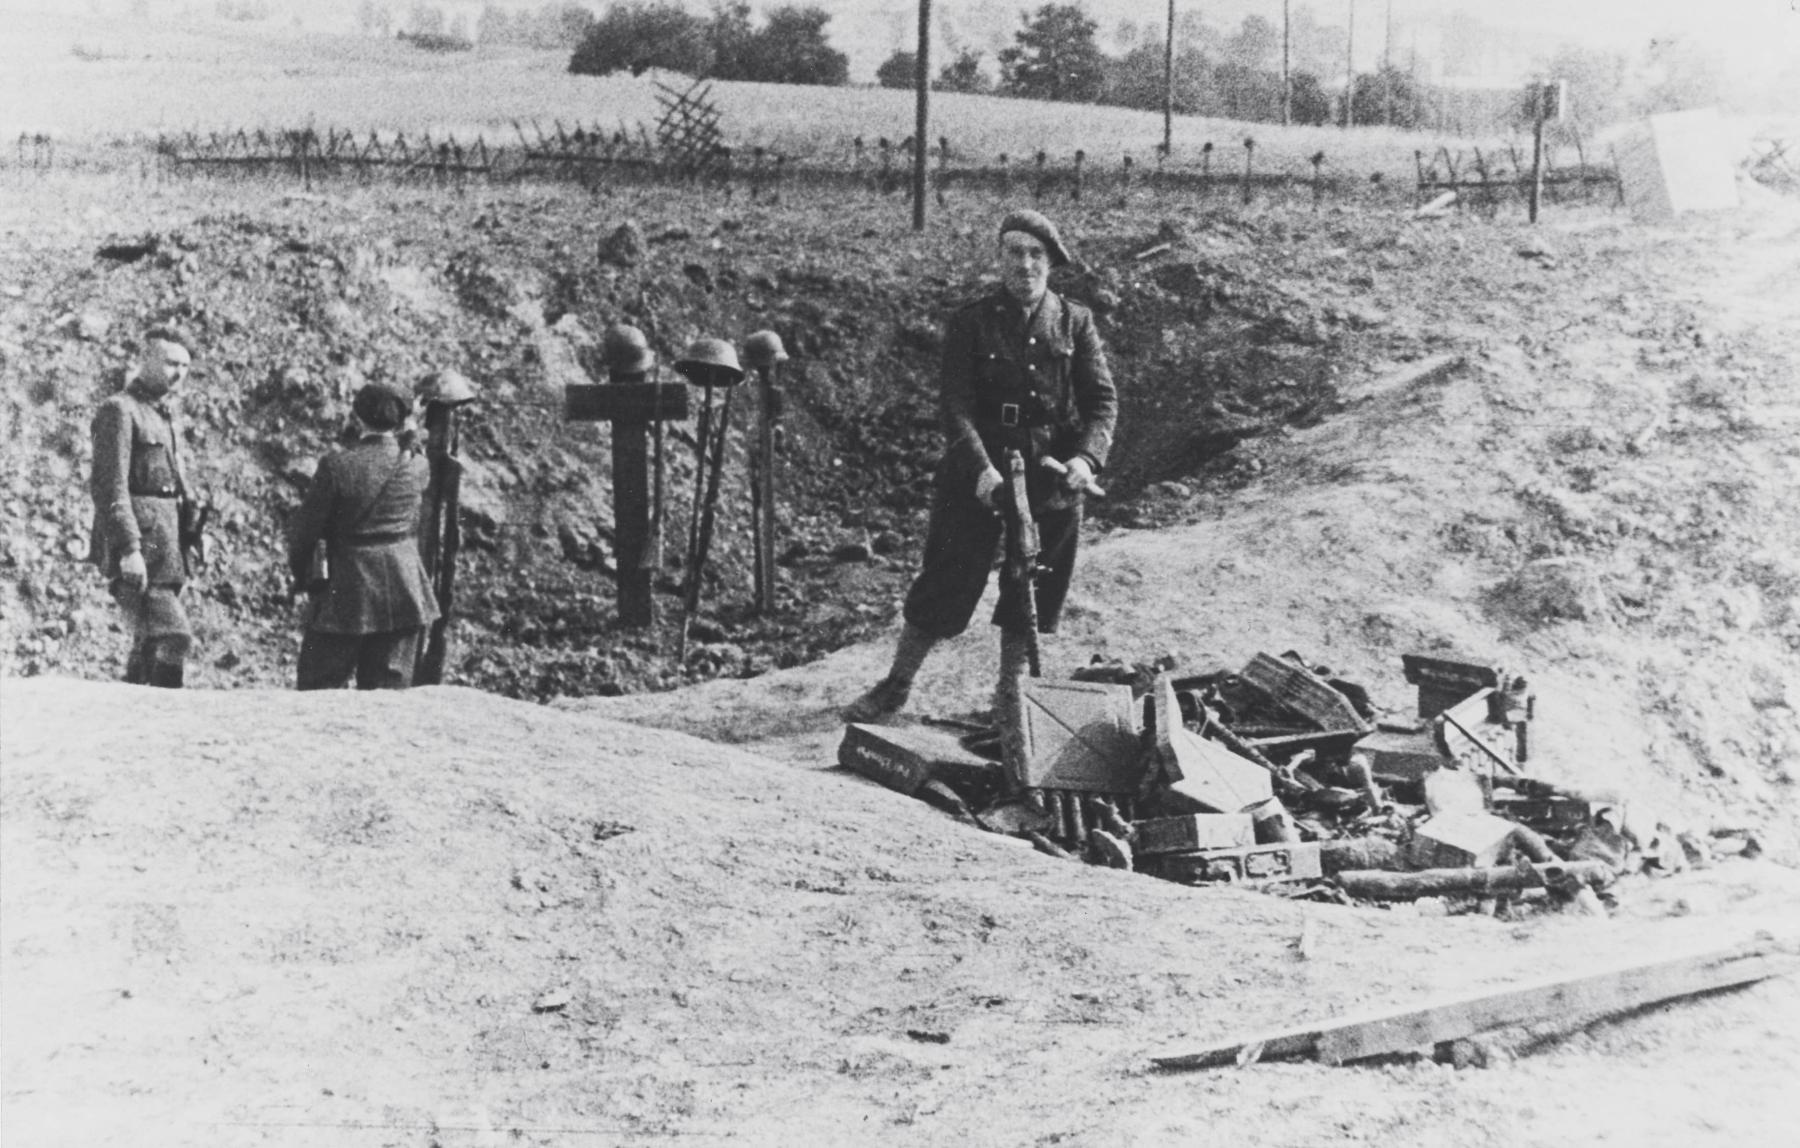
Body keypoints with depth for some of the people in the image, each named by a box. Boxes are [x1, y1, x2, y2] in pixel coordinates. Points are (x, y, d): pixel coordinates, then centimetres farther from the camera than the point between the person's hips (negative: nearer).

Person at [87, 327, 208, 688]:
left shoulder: (164, 415, 20)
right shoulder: (119, 411, -8)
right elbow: (108, 486, -16)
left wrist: (194, 532, 10)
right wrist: (129, 549, -23)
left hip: (167, 550, 9)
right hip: (139, 550, -9)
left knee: (148, 647, 11)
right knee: (173, 637, -16)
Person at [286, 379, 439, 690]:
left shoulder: (336, 466, -12)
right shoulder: (415, 465, -2)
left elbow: (305, 528, -6)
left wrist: (301, 575, 11)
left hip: (346, 593, -3)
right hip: (404, 593, 3)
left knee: (320, 687, 6)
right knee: (391, 690, 9)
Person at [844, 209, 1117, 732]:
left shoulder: (1075, 322, 5)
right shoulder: (970, 323, -2)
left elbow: (1102, 399, 0)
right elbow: (955, 404, -10)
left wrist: (1087, 457, -18)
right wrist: (981, 468, -25)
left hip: (1053, 478, 2)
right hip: (979, 474, -2)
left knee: (1035, 590, 9)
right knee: (944, 583, -1)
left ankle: (1010, 695, 26)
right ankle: (895, 686, 14)